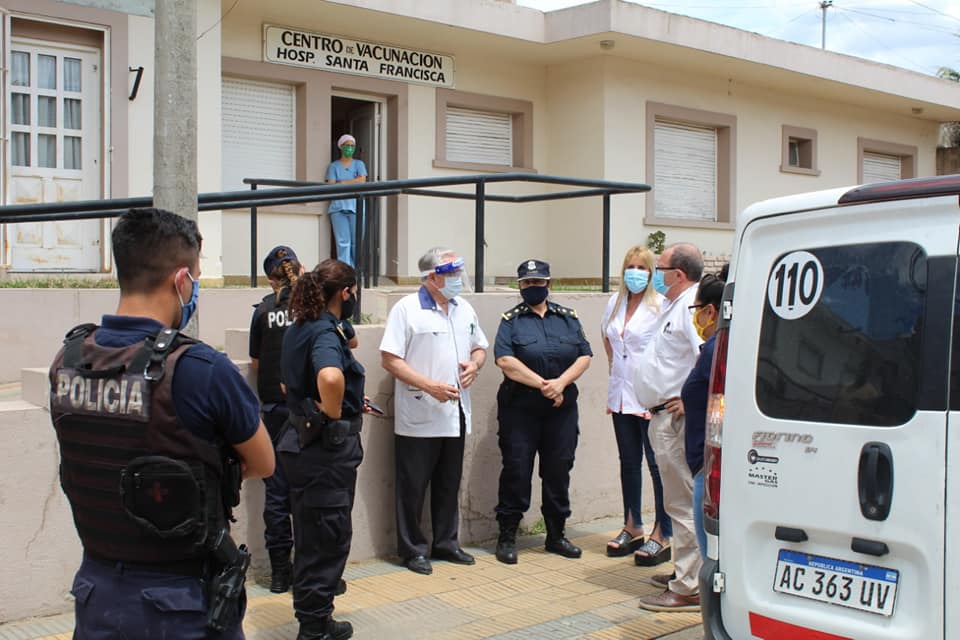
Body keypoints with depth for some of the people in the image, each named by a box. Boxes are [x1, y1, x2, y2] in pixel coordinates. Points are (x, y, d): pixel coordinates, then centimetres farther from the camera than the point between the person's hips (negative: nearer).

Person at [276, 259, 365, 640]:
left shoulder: (298, 328, 10)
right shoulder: (326, 332, -19)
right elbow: (330, 377, -42)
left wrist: (349, 404, 22)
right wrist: (334, 413, -22)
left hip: (301, 442, 10)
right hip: (328, 448, -10)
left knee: (311, 535, 19)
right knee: (329, 537, 3)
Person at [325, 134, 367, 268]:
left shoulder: (359, 164, 17)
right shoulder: (334, 166, 14)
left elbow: (362, 180, -2)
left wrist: (342, 183, -3)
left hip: (356, 205, 1)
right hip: (338, 206, -1)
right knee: (343, 241, -7)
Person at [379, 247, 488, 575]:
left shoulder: (464, 309, 11)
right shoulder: (407, 309, -10)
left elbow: (479, 347, 22)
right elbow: (389, 359, -14)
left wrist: (474, 365, -2)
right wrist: (430, 386, -20)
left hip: (455, 414, 6)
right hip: (418, 417, -6)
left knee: (449, 484, 16)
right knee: (413, 486, 3)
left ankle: (446, 542, 29)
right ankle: (413, 549, 15)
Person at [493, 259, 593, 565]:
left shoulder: (567, 318, 11)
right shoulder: (511, 320, 2)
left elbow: (585, 356, 4)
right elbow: (505, 360, -11)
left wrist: (561, 382, -12)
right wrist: (542, 384, -16)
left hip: (562, 409, 3)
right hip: (520, 410, -3)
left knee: (559, 471, 9)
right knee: (516, 471, -1)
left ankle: (556, 534, 22)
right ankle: (507, 536, 10)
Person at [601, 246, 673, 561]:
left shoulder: (660, 306, -11)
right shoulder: (615, 303, 11)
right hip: (621, 396, 7)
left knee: (657, 464, -3)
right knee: (629, 462, 14)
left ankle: (662, 535, 5)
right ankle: (632, 528, 25)